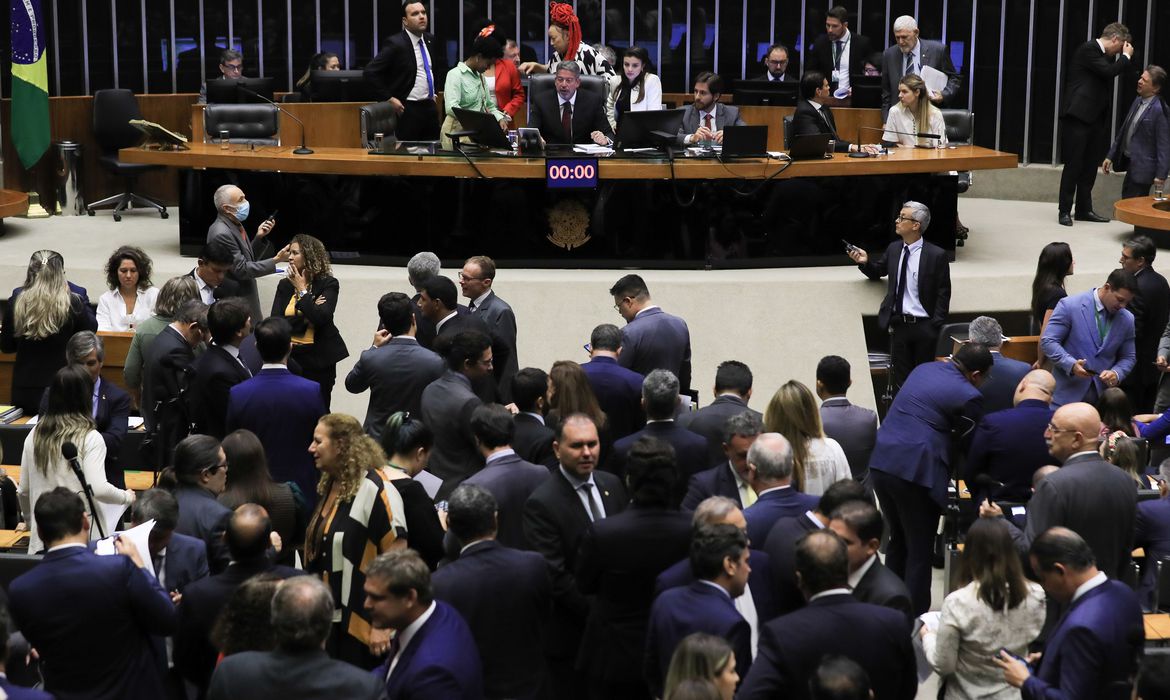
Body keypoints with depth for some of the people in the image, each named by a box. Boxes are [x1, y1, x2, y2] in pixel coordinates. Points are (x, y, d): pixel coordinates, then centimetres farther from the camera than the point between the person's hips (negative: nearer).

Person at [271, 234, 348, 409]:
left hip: (319, 357, -3)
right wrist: (306, 317, -13)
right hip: (291, 356, 3)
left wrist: (302, 290, -11)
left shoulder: (328, 284, -3)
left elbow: (321, 318, -19)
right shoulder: (285, 285, 9)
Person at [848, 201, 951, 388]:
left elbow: (943, 294, -7)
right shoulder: (894, 249, 6)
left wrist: (936, 327, -12)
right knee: (901, 378, 8)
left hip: (924, 326, -4)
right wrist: (865, 262, -2)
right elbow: (877, 272, 20)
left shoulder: (936, 255, -8)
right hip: (898, 324, 4)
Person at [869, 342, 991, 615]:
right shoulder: (969, 397, -6)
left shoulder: (923, 369, 15)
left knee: (898, 541, 22)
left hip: (880, 464, 7)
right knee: (920, 552, 5)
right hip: (916, 473, -7)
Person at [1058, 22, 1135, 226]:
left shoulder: (1104, 54, 16)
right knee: (1074, 164, -5)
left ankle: (1084, 209, 17)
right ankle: (1064, 211, 0)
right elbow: (1109, 71, -19)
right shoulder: (1088, 49, -12)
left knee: (1090, 165, 10)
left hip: (1093, 118, 9)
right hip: (1078, 116, -9)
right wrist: (1126, 56, -8)